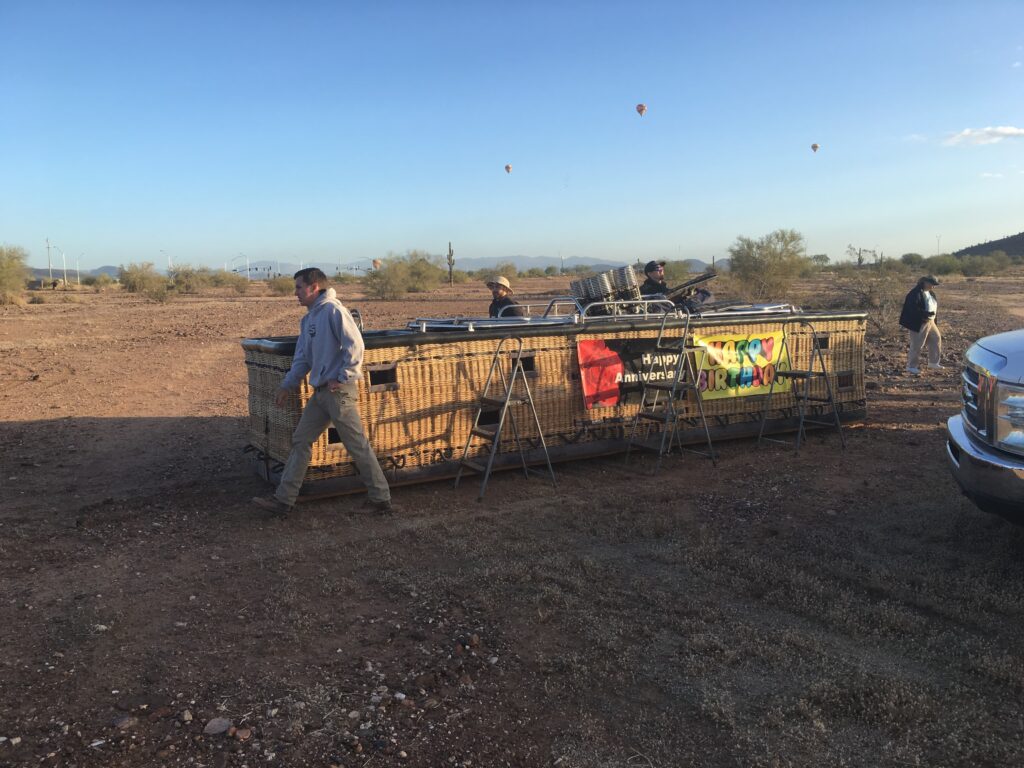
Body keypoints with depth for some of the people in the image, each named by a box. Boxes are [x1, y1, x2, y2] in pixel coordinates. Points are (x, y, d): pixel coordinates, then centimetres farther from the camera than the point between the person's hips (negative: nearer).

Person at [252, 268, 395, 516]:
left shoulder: (333, 310, -12)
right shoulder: (308, 319, 16)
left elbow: (355, 345, -20)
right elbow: (302, 358, 20)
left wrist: (343, 377, -16)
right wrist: (287, 386, 17)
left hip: (339, 391, -9)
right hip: (320, 393, 9)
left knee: (358, 445, -2)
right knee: (300, 442, 9)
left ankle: (381, 498, 9)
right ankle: (283, 500, 16)